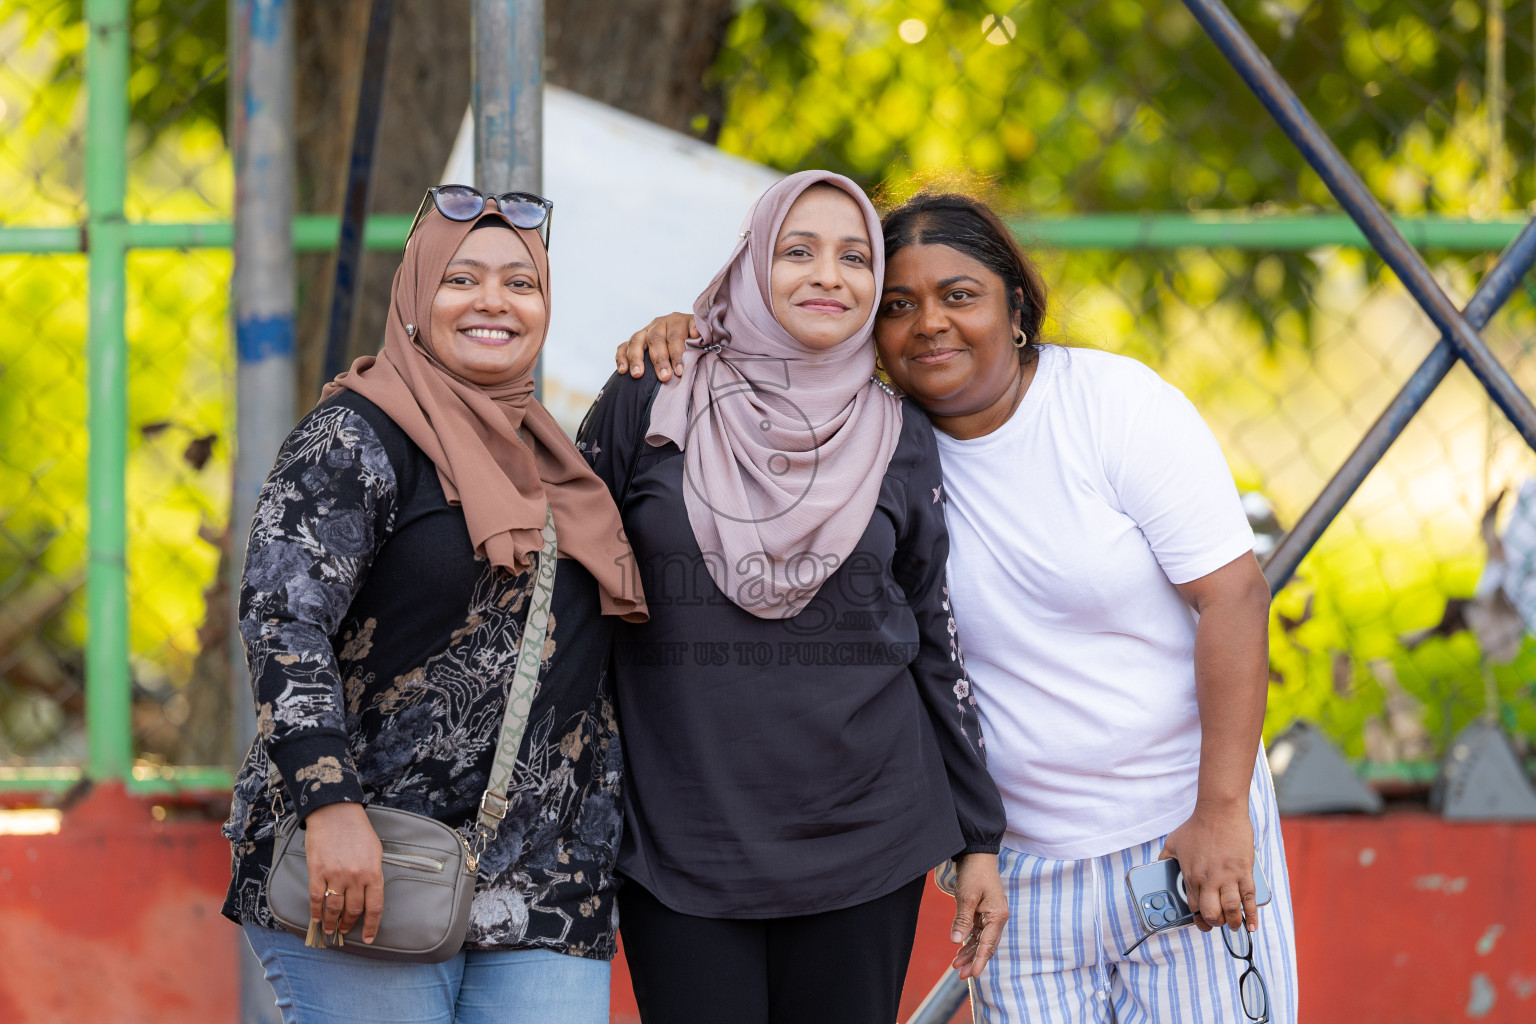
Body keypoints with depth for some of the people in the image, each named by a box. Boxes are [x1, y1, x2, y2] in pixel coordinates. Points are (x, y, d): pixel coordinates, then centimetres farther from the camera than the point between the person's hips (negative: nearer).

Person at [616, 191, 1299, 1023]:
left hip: (1182, 836, -3)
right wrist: (688, 334, -11)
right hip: (1022, 864, 3)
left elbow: (1233, 596, -13)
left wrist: (1221, 813, -17)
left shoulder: (1117, 403, -9)